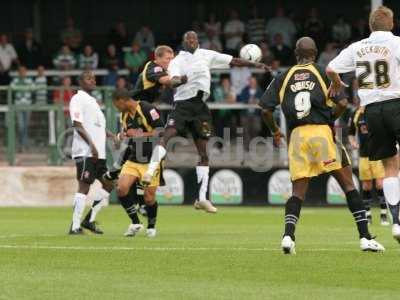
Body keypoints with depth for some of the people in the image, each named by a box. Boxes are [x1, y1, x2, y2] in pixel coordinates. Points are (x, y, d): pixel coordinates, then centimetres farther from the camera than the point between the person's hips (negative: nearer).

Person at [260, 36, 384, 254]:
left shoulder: (284, 78, 11)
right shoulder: (323, 73, 4)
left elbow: (265, 108, 7)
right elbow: (342, 103, -5)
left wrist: (275, 131, 22)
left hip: (296, 135, 2)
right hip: (322, 131, -2)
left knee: (298, 191, 7)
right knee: (348, 185, 3)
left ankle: (288, 236, -14)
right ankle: (365, 238, -2)